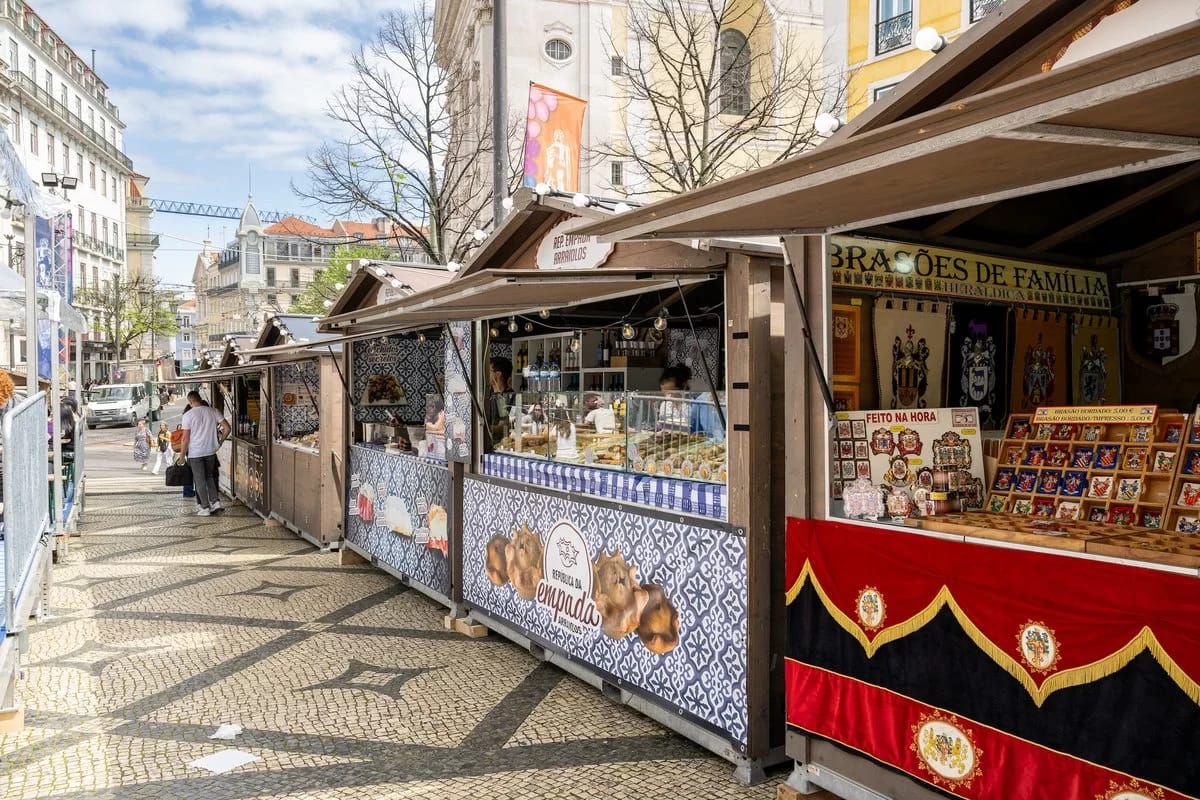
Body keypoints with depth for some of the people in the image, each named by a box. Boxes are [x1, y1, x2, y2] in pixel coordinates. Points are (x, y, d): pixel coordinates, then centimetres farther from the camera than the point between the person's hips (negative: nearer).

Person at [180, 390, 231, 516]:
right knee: (209, 477, 19)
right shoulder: (213, 411, -1)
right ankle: (215, 501, 11)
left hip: (195, 453, -4)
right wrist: (220, 442, 12)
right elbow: (227, 428, -2)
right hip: (211, 451, 4)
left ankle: (205, 507, 9)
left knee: (199, 480, 6)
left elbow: (186, 438, -11)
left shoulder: (188, 415, -11)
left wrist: (183, 455, -1)